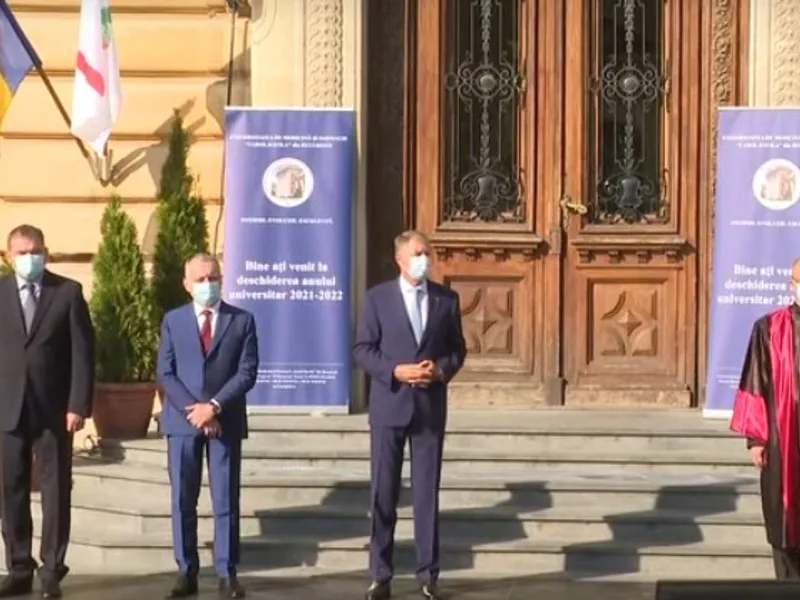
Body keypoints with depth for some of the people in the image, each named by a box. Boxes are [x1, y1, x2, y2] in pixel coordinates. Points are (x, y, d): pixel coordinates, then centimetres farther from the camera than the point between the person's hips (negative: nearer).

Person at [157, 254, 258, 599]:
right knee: (182, 500, 2)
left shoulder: (242, 320, 4)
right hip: (183, 420, 1)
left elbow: (247, 372, -3)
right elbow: (165, 374, 1)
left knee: (226, 501, -1)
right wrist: (194, 410, -11)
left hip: (226, 421, -1)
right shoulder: (173, 321, 8)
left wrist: (215, 406, -14)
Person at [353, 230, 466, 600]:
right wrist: (395, 371, -17)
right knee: (383, 492, 2)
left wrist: (443, 369, -12)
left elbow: (457, 348, 9)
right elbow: (362, 349, -3)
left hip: (430, 406, 1)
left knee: (427, 492, 4)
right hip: (389, 405, -1)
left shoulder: (447, 299, 6)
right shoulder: (378, 297, 0)